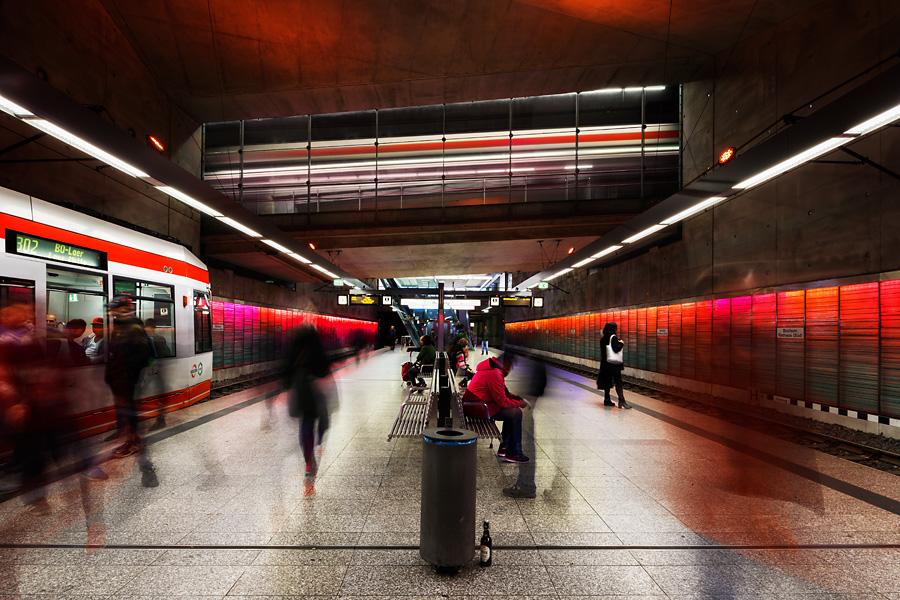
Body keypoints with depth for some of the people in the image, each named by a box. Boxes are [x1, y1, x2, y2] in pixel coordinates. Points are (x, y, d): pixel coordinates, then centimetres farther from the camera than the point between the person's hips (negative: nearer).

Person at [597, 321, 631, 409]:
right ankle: (621, 401, -9)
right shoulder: (613, 337, -13)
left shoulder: (603, 338, 9)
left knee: (607, 382, 13)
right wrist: (621, 343, -6)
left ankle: (607, 400, 17)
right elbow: (616, 348, -23)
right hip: (614, 364, -7)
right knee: (618, 382, -5)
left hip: (605, 364, 7)